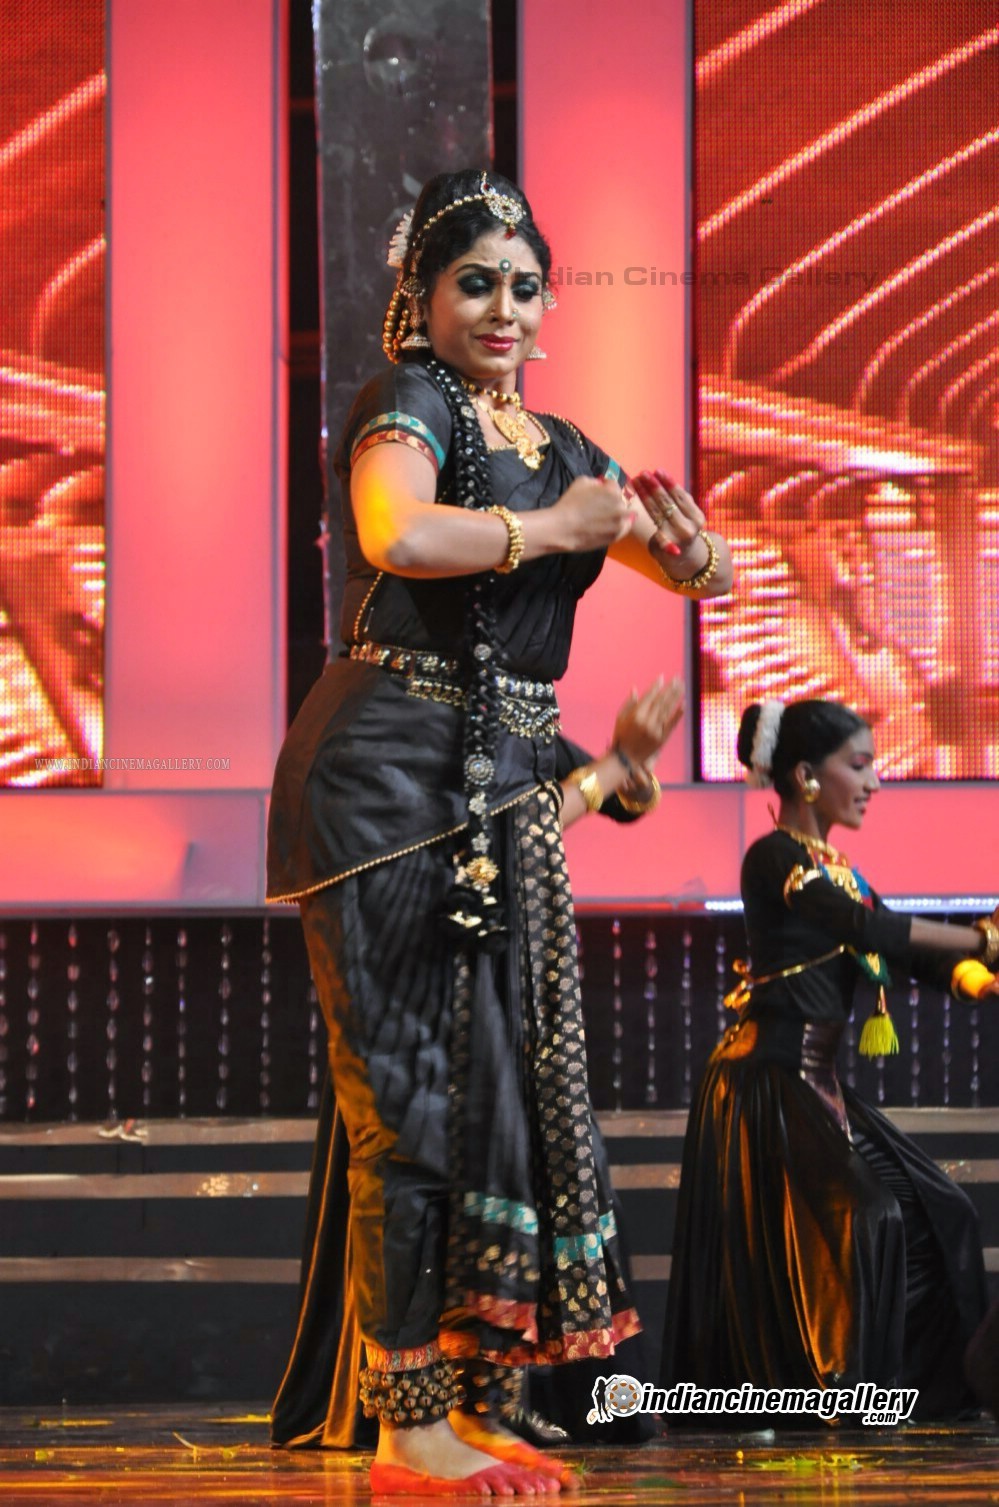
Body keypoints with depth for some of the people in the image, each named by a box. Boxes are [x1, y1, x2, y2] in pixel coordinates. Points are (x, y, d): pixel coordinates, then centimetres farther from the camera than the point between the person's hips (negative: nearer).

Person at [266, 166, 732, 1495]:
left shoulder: (559, 445, 17)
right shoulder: (409, 406, -6)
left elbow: (702, 575, 23)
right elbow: (398, 537, -28)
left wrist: (694, 552, -1)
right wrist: (553, 528, -15)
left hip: (506, 790, 8)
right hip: (392, 775, -8)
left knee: (516, 1079, 5)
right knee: (420, 1091, -8)